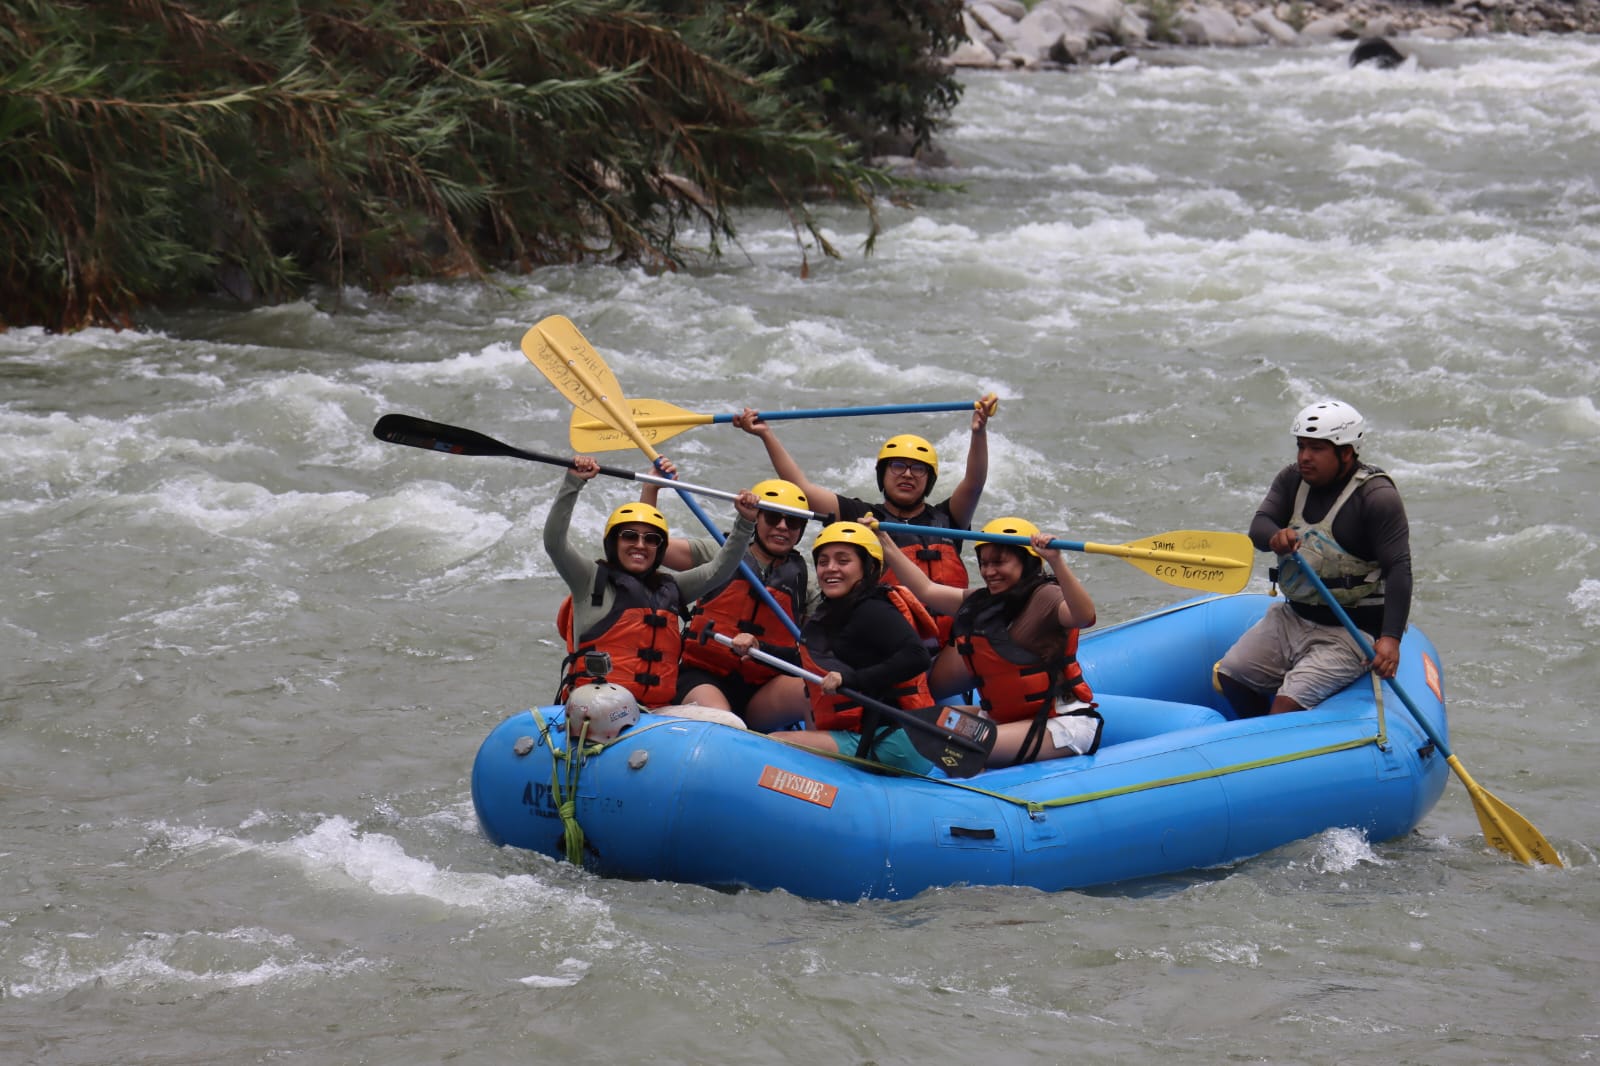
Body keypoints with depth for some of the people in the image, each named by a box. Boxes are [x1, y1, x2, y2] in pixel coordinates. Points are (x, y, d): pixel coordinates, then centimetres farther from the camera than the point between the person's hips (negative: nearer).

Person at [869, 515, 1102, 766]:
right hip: (1008, 717, 9)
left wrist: (1056, 562, -45)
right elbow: (925, 589, 19)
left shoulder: (1044, 597, -12)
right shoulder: (980, 602, 13)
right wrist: (885, 543, 15)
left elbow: (1084, 616, -33)